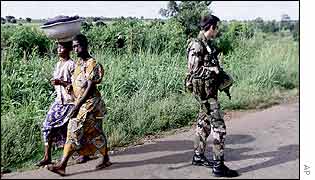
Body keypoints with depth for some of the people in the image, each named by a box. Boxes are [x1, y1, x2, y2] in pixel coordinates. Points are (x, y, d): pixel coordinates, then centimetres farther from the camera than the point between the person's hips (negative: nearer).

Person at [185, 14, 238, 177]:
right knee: (218, 127, -8)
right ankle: (218, 166, -1)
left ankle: (198, 157, 31)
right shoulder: (197, 45, -16)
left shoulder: (208, 44, 13)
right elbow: (194, 70, -20)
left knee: (204, 124, 18)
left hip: (211, 89, 10)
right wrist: (214, 70, -20)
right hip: (204, 90, -10)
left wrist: (224, 84, 14)